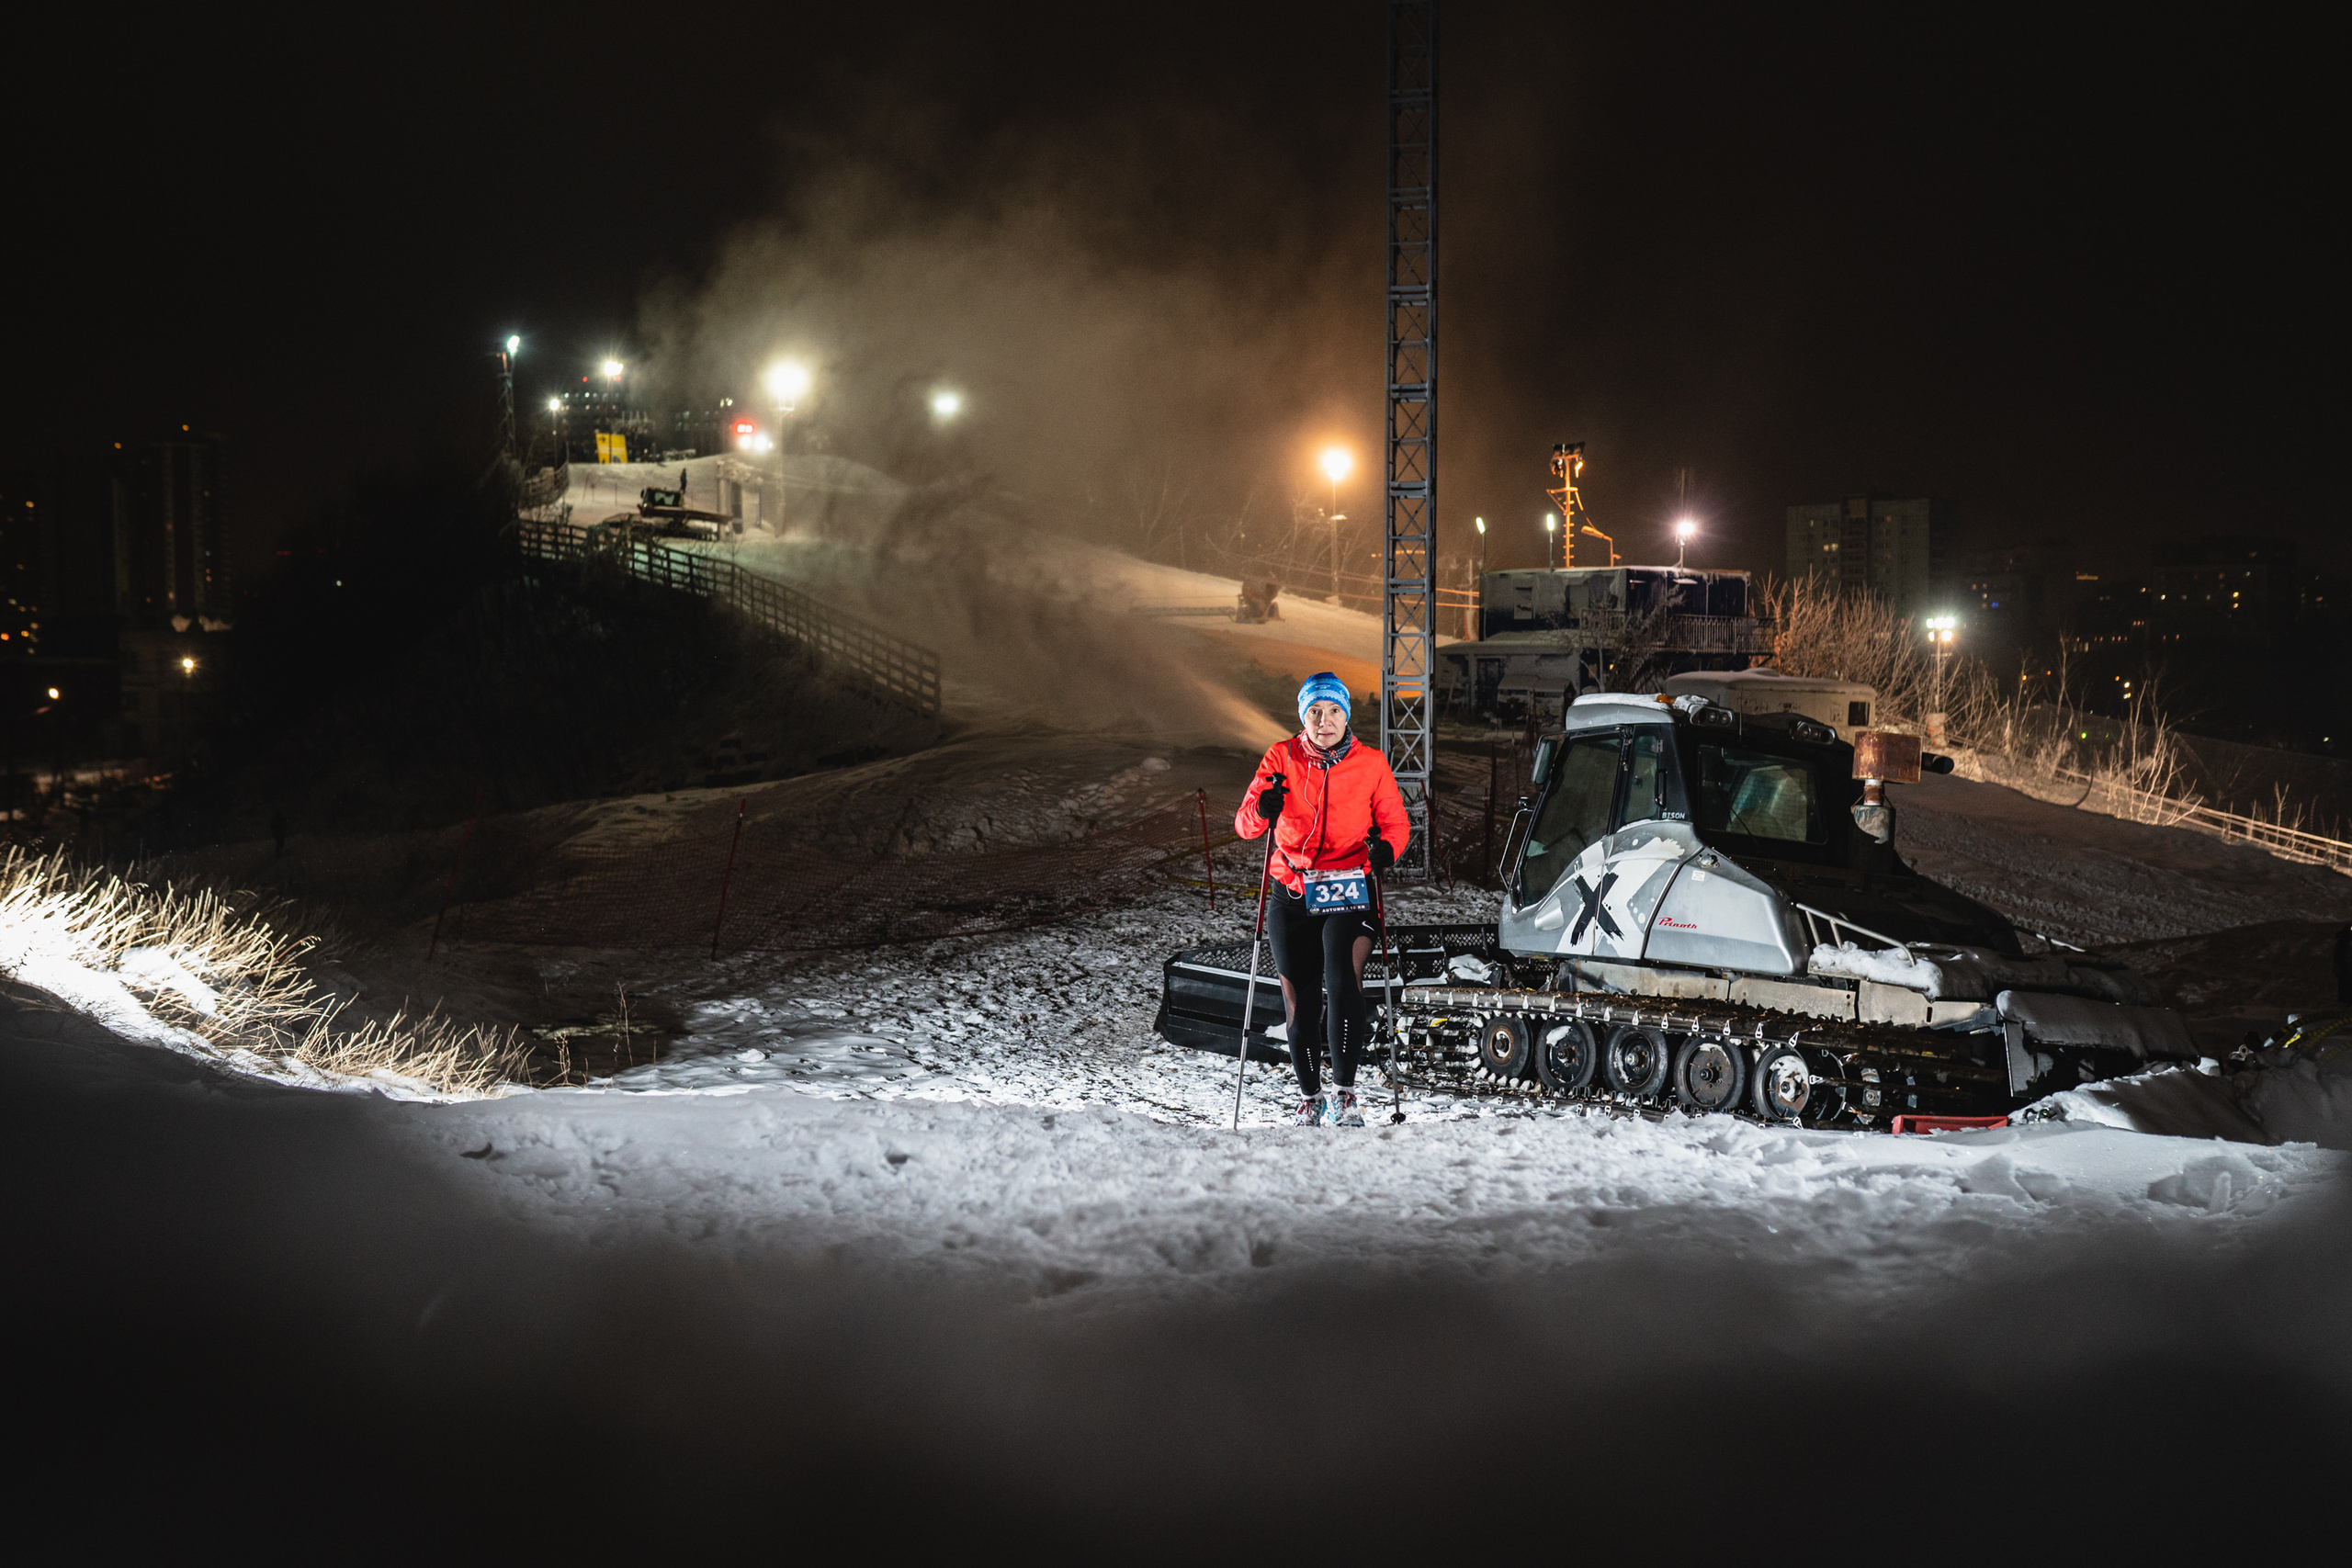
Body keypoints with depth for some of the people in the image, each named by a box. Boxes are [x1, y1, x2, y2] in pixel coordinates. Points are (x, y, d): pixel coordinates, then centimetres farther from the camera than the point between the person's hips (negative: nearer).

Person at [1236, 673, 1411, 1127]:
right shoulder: (1281, 759, 3)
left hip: (1348, 892, -2)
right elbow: (1244, 825, -1)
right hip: (1291, 895, 2)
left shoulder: (1370, 764, 3)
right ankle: (1310, 1097, 22)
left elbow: (1396, 822, 7)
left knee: (1342, 981, -23)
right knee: (1300, 1001, 3)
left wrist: (1386, 847, -16)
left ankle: (1343, 1092, -16)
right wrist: (1262, 809, -24)